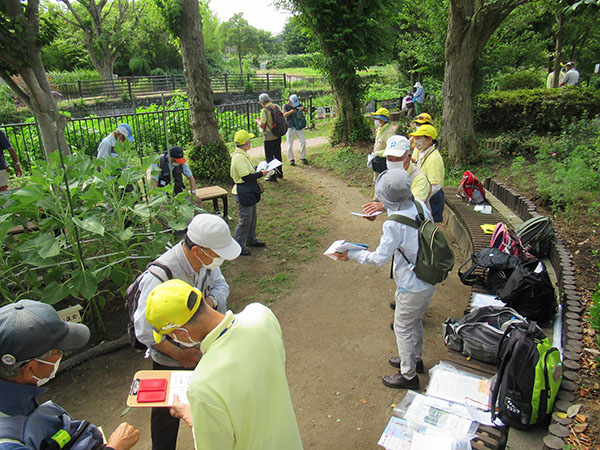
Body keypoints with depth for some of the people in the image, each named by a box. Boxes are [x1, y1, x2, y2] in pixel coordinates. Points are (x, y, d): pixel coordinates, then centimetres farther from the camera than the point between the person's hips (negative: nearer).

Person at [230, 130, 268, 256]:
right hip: (243, 193, -11)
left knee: (252, 217, 21)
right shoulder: (239, 157, -24)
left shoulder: (241, 155, 9)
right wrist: (261, 173, -16)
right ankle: (239, 245, 11)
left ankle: (251, 240, 37)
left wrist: (258, 171, 9)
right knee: (245, 220, -1)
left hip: (249, 192, 11)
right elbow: (246, 177, -26)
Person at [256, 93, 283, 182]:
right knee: (278, 154, 19)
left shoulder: (265, 110, -18)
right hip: (278, 135, 7)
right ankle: (279, 173, 30)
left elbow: (262, 126, -17)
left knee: (269, 157, 4)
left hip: (269, 138, -7)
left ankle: (273, 176, 8)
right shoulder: (277, 107, 3)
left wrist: (257, 121, 5)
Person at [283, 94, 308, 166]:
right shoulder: (286, 106, -1)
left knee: (303, 141, -3)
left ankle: (302, 157, 13)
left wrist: (303, 108, -16)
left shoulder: (298, 104, 10)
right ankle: (291, 159, 10)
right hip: (290, 127, -3)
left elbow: (306, 110, 8)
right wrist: (291, 111, -32)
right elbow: (284, 115, -15)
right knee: (290, 144, -3)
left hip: (299, 127, 3)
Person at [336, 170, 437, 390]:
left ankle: (408, 375, 28)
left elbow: (379, 259, -21)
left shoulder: (393, 224, -29)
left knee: (403, 328, 12)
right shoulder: (421, 206, -7)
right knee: (416, 322, 27)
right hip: (430, 280, 8)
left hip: (412, 287, -8)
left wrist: (351, 254, -8)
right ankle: (415, 358, 48)